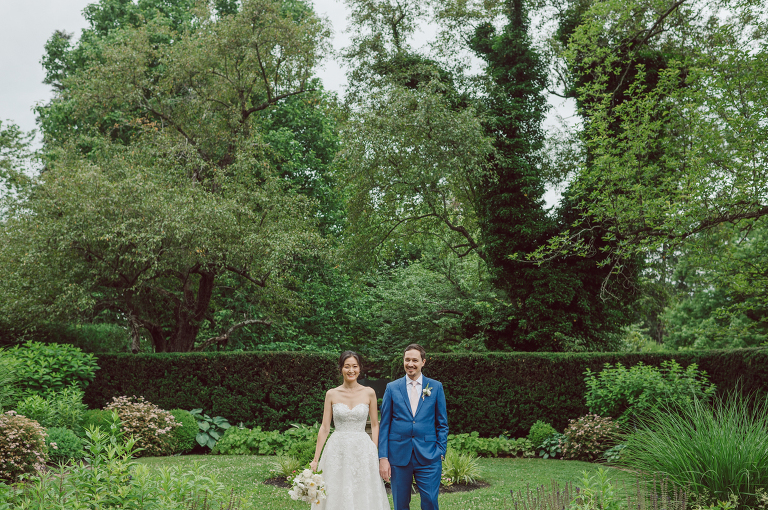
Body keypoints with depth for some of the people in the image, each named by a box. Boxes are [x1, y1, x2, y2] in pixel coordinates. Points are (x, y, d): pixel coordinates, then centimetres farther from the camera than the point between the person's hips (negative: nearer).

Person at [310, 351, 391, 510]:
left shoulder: (369, 393, 2)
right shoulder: (332, 394, 2)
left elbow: (375, 425, 6)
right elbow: (324, 428, 3)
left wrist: (374, 452, -5)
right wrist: (315, 459, 1)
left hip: (362, 450, 0)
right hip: (337, 451, 0)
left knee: (364, 496, 2)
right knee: (336, 496, 3)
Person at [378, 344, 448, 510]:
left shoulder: (436, 387, 5)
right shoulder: (392, 388, 5)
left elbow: (442, 424, 7)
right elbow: (384, 425, 4)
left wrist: (441, 452, -2)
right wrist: (383, 457, -2)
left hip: (428, 458, -1)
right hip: (398, 455, 1)